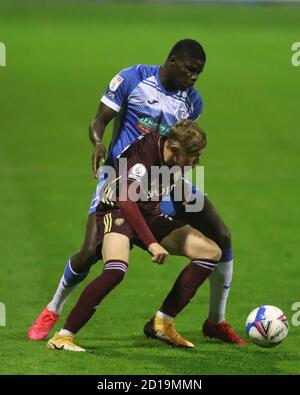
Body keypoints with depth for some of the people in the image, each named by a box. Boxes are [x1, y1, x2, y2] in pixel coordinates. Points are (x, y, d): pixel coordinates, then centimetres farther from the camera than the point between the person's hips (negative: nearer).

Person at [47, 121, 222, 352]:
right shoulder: (143, 153, -28)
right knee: (116, 268, -38)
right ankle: (63, 337, -29)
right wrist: (152, 244, -41)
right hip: (118, 212, -8)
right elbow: (126, 201, -37)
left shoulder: (179, 156, -4)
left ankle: (162, 324, 0)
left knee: (211, 253, -2)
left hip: (150, 215, 8)